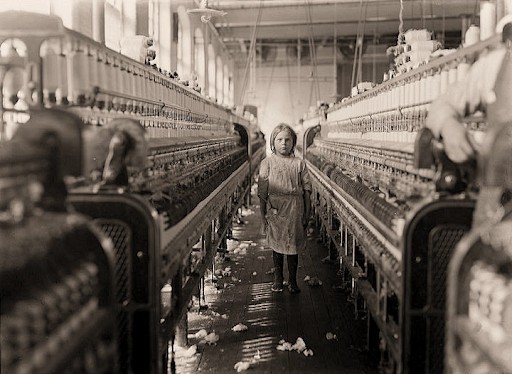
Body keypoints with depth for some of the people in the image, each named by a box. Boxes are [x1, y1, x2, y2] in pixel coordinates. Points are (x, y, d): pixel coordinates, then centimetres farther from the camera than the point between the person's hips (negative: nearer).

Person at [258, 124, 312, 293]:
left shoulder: (299, 163, 3)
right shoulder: (267, 163, 1)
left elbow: (307, 190, 6)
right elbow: (262, 192, 1)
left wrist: (306, 214, 3)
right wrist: (263, 215, -1)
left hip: (295, 209, 1)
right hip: (275, 209, 0)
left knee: (293, 245, 6)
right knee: (277, 245, 9)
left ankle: (292, 281, 19)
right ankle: (278, 279, 25)